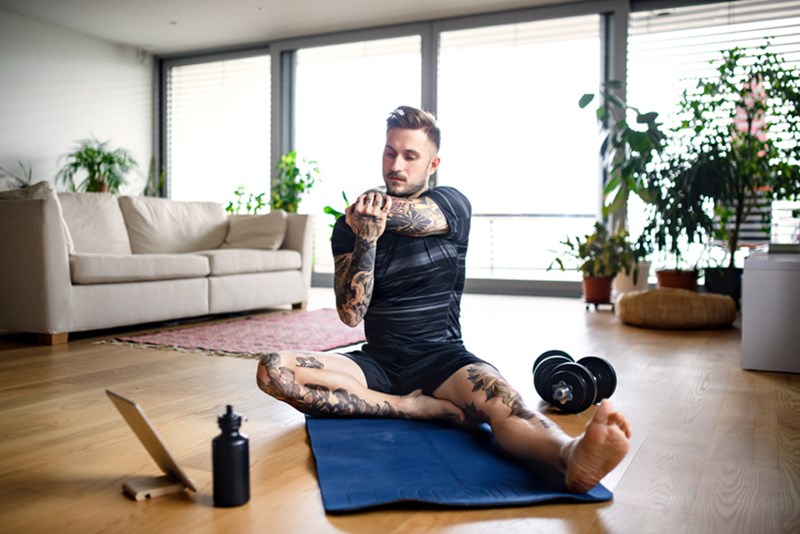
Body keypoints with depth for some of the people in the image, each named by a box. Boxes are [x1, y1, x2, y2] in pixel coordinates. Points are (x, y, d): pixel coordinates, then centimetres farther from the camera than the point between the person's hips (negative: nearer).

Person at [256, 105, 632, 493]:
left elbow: (402, 213, -22)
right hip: (377, 360, 3)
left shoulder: (452, 205, 2)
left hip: (441, 356, -2)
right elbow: (350, 314, -8)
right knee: (273, 371, -23)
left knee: (503, 403, -34)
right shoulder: (351, 224, 5)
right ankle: (420, 408, -23)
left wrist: (377, 205, -3)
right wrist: (366, 239, -20)